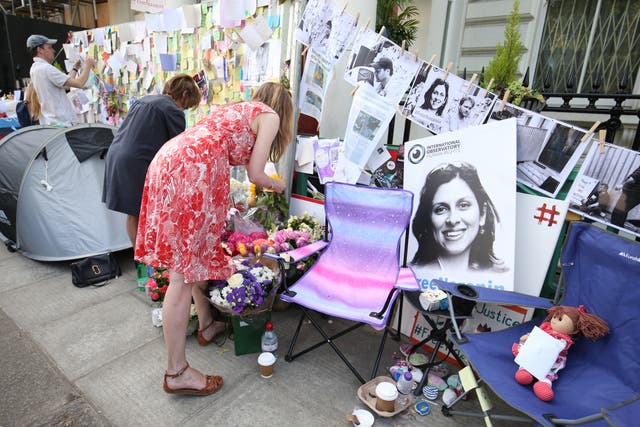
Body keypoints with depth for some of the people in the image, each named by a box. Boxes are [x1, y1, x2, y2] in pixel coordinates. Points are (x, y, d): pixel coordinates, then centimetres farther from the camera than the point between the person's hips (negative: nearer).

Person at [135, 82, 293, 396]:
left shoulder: (239, 109, 32)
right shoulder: (270, 116, 9)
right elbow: (255, 174, 3)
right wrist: (277, 186, 25)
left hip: (169, 158, 10)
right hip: (193, 169, -10)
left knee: (197, 252, 20)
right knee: (183, 274, -6)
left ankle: (206, 324, 35)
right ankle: (176, 373, 5)